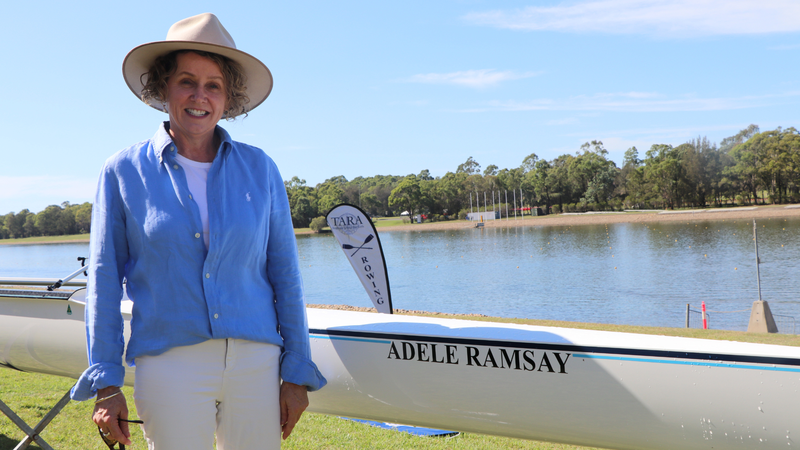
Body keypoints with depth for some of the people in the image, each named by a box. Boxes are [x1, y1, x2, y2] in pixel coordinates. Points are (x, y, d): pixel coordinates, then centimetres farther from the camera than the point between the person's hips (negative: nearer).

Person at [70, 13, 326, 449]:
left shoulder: (259, 169, 5)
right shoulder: (123, 172, 2)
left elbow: (285, 274, 7)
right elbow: (103, 281, 3)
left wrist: (297, 373, 5)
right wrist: (105, 384, -1)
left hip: (256, 364, 2)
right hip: (168, 367, -1)